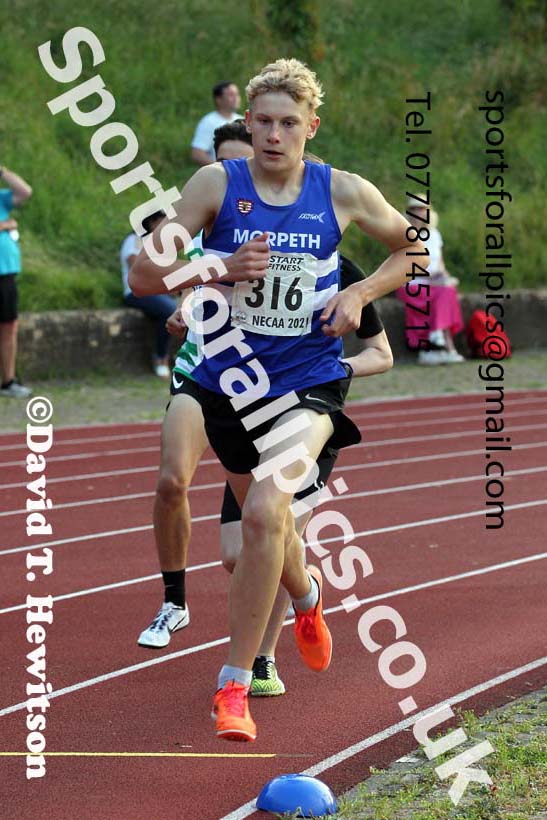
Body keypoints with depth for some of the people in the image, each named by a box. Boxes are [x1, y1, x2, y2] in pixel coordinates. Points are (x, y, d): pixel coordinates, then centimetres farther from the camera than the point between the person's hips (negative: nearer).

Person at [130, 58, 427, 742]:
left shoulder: (342, 192, -4)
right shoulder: (217, 183, -6)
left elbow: (415, 248, 12)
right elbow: (143, 275, -7)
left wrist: (361, 293, -4)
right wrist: (220, 269, -23)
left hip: (308, 383, -2)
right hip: (229, 383, 2)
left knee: (265, 512, -25)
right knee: (263, 517, 20)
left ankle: (235, 685, -16)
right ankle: (307, 595, 57)